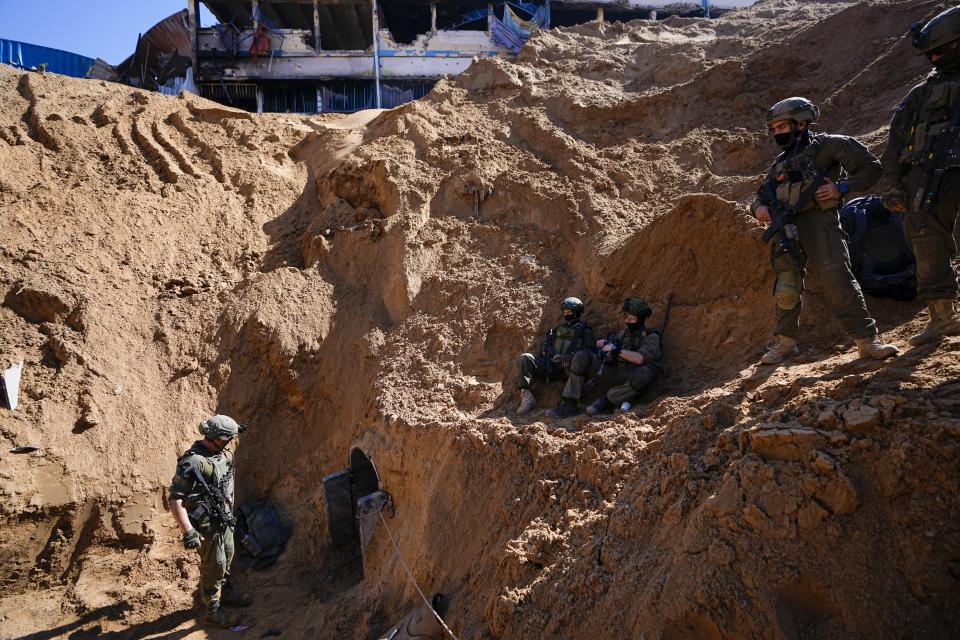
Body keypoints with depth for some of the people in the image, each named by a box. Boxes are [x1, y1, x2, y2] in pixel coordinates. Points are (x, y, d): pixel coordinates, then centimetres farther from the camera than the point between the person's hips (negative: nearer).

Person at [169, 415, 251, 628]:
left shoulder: (221, 454, -1)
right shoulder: (193, 462, -28)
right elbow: (175, 499, -28)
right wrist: (188, 532, -30)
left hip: (224, 520, 8)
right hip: (207, 525, -8)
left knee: (226, 557, 24)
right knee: (214, 566, 6)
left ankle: (222, 594, 46)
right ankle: (212, 611, 23)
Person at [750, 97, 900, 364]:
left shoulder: (828, 146, 5)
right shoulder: (779, 164, 23)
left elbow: (871, 168, 4)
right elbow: (761, 195, 27)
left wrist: (841, 188, -11)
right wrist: (759, 207, 4)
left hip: (818, 221, -5)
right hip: (786, 229, 5)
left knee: (837, 280, -15)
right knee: (786, 288, 7)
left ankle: (866, 340, -8)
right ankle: (785, 342, 19)